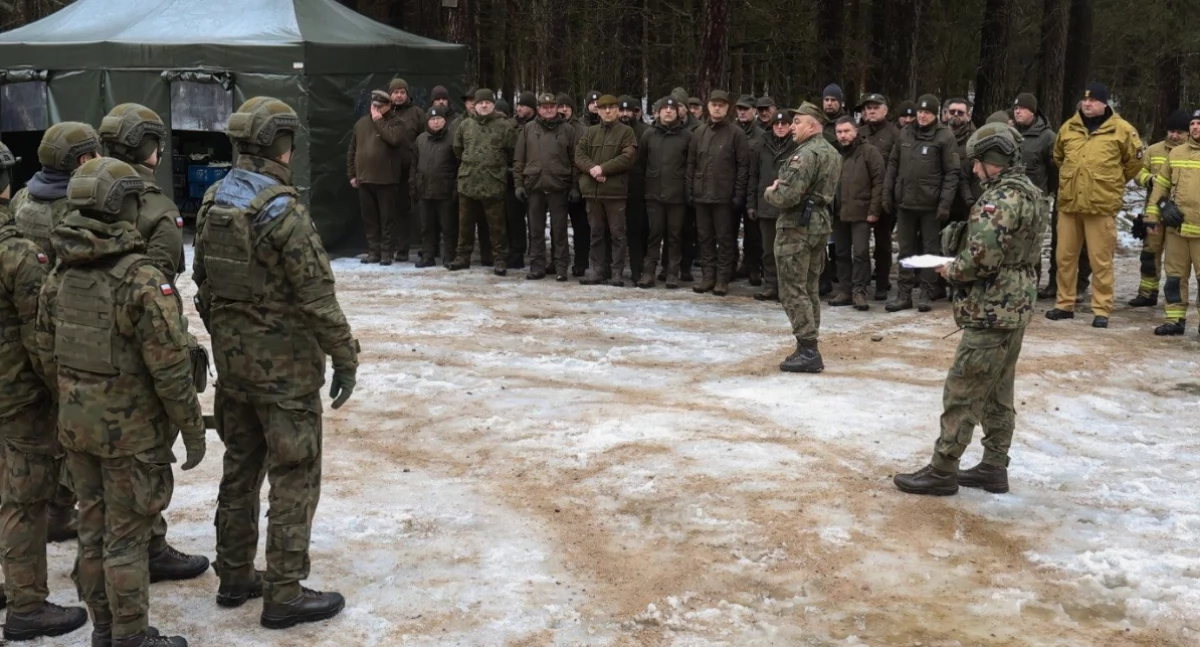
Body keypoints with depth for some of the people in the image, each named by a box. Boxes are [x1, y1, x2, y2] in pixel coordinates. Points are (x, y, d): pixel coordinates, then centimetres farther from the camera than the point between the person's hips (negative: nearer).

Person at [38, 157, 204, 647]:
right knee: (126, 536, 3)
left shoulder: (59, 276, 2)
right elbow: (170, 367, -20)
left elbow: (48, 356, 10)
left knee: (93, 528, 16)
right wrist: (192, 429, -11)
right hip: (130, 430, -7)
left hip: (76, 426, 7)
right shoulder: (142, 279, -20)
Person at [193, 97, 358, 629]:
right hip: (284, 364, -8)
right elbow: (317, 298, -20)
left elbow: (204, 284, 12)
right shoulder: (283, 211, -20)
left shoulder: (213, 205, 4)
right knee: (294, 477, 2)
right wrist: (344, 358, -11)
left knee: (240, 466, 18)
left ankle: (234, 578, 28)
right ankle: (284, 596, 7)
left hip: (231, 359, 8)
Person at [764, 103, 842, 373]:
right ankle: (808, 349, 18)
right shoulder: (832, 153, 14)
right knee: (810, 289, 14)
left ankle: (808, 351, -7)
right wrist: (781, 187, 7)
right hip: (821, 222, 10)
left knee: (793, 290, -5)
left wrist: (769, 193, -3)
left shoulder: (807, 154, -18)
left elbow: (788, 196, -25)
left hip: (797, 226, -10)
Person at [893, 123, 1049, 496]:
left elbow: (983, 254, -28)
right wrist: (962, 267, 8)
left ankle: (942, 471, 3)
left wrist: (952, 271, -10)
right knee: (998, 393, 15)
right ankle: (993, 468, 22)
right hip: (1015, 307, 10)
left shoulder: (1003, 197, -19)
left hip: (991, 311, -10)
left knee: (961, 392, -3)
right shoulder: (1029, 193, 13)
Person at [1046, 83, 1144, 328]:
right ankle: (1065, 304, 21)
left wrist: (1113, 183, 15)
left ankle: (1102, 310, 6)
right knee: (1065, 257, 10)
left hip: (1101, 205, -4)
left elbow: (1135, 160, 8)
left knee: (1101, 260, -1)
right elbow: (1058, 157, 25)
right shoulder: (1068, 127, 8)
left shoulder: (1121, 130, -4)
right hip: (1069, 203, 4)